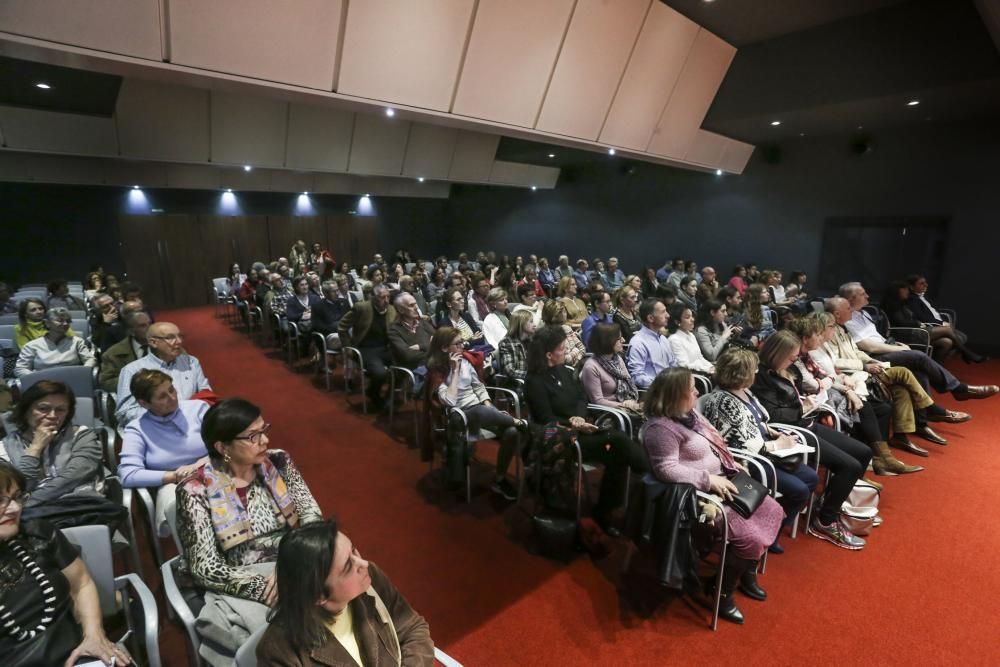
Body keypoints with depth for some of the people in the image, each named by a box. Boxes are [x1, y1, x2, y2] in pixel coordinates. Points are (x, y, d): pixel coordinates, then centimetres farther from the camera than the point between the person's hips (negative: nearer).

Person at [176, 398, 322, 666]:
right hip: (241, 589, -3)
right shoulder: (196, 490, -11)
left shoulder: (279, 462, -1)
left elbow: (313, 517, -1)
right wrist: (267, 589, -20)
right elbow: (205, 568, -11)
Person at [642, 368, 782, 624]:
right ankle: (722, 593, 8)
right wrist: (709, 479, -26)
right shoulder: (661, 427, -25)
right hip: (699, 495, -11)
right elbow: (666, 470, -29)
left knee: (773, 511, 12)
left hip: (721, 482, 11)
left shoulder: (690, 413, 7)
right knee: (751, 539, -17)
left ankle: (747, 573, 29)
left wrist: (731, 462, 6)